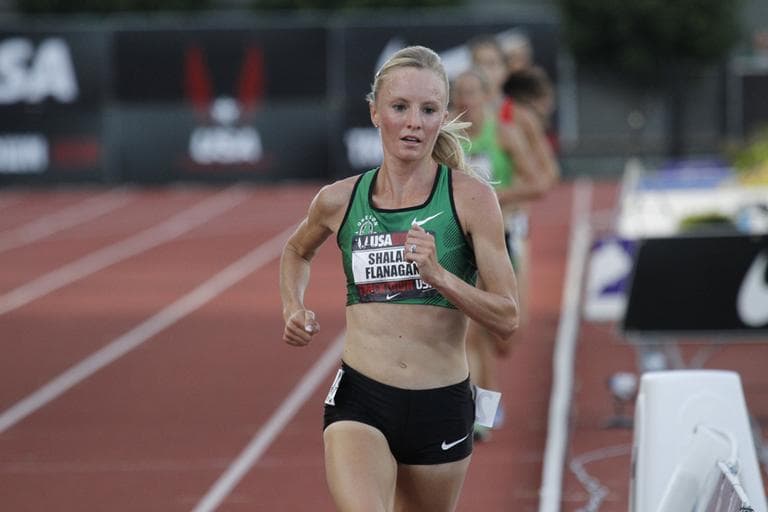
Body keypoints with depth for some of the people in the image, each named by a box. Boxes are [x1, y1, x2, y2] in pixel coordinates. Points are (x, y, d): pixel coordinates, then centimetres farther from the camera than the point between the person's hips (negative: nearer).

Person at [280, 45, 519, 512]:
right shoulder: (339, 200, 3)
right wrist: (294, 307, 9)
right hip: (359, 401, 0)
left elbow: (507, 319, -8)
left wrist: (438, 275, -21)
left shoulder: (471, 198, -5)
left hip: (442, 406, 0)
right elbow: (298, 251, 28)